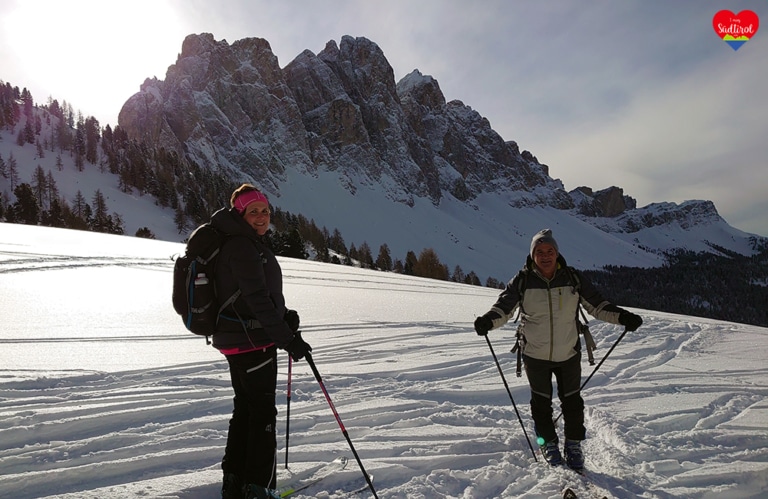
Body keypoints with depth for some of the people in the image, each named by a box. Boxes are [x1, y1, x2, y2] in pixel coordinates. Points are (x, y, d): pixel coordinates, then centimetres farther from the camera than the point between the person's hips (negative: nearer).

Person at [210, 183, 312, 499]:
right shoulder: (243, 246, -18)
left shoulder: (248, 243, 14)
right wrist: (288, 339, -19)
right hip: (252, 340, -10)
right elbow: (257, 300, -23)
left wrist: (284, 315, 5)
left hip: (237, 339, 10)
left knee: (245, 409, 18)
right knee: (263, 413, 1)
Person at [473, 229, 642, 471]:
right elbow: (503, 307, -11)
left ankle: (573, 444, 34)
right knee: (541, 402, 14)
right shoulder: (523, 280, -11)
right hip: (535, 354, -1)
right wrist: (488, 321, -30)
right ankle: (548, 442, 37)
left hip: (568, 354, 1)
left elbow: (597, 305, 0)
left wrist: (622, 317, -12)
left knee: (572, 401, 13)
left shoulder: (573, 278, -7)